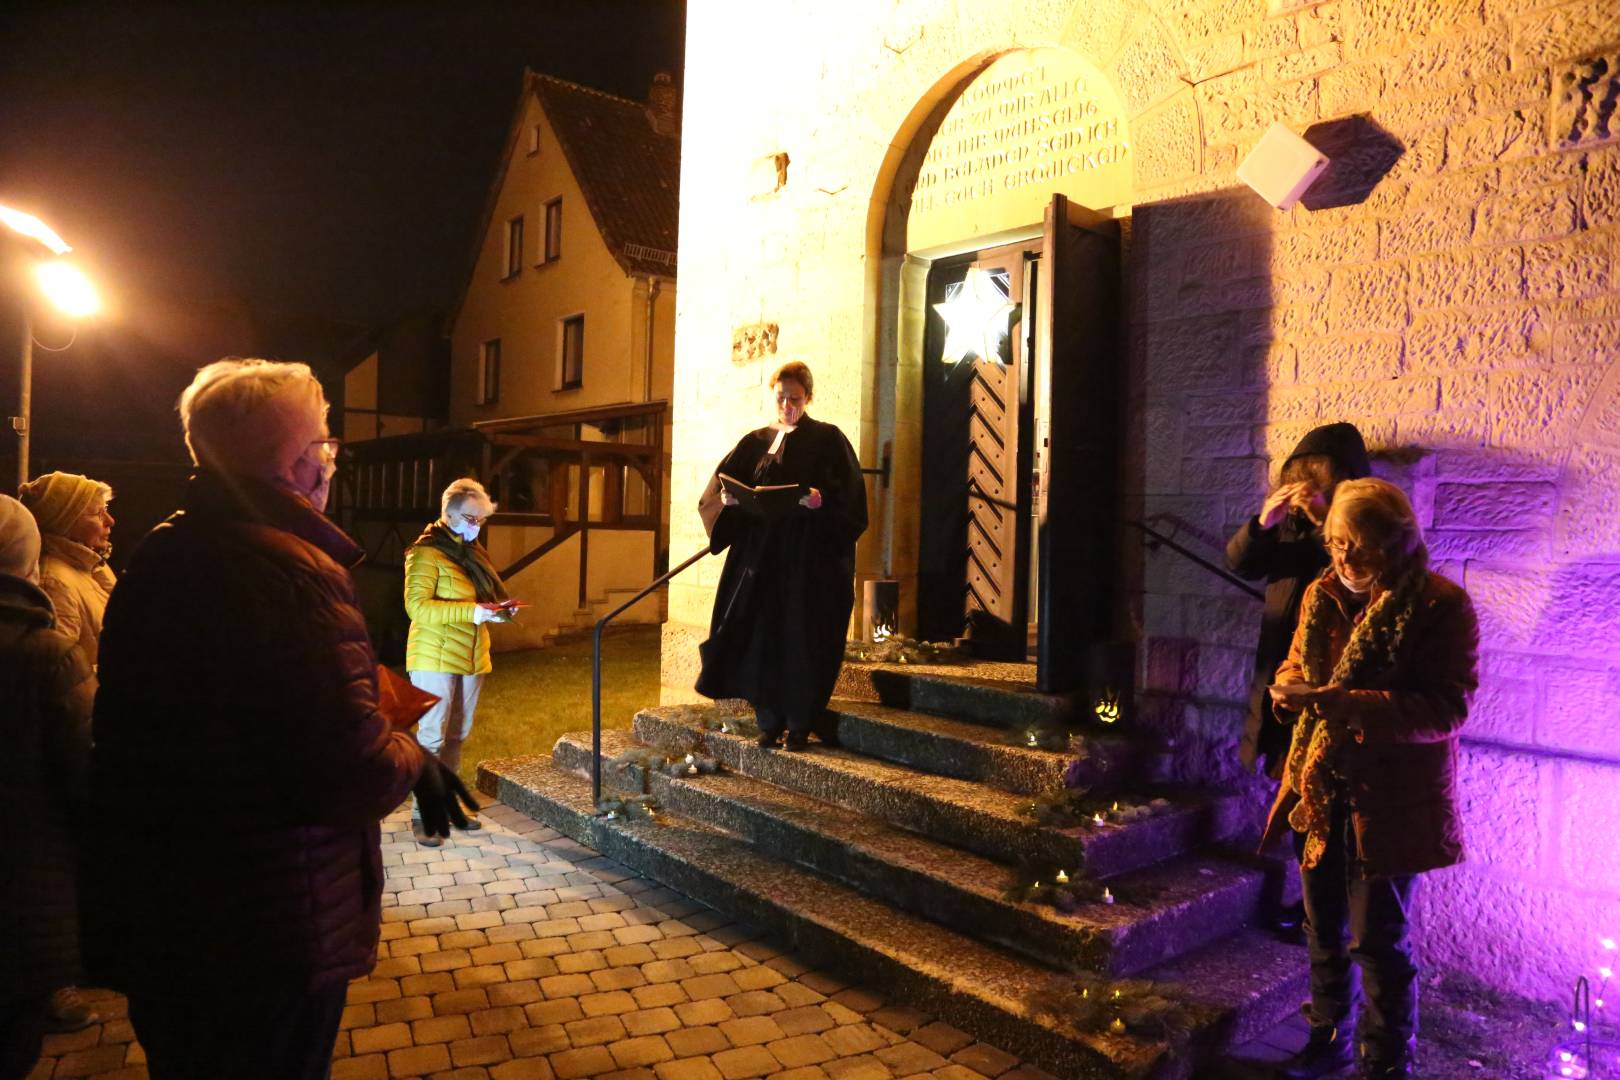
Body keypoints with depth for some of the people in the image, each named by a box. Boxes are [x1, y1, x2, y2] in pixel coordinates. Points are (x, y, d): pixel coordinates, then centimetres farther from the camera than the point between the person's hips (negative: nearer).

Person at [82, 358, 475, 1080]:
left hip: (145, 913, 8)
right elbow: (352, 773, -30)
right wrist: (415, 764, -8)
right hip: (270, 937, -7)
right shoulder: (294, 570, -25)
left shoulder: (154, 560, 1)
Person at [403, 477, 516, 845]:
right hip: (436, 658, -8)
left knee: (456, 735, 13)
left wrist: (496, 609, -1)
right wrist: (473, 612, -28)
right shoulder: (427, 552, -12)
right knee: (432, 737, -2)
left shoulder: (471, 551, 14)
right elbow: (417, 606, -21)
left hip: (472, 656, 8)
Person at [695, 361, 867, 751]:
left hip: (811, 558, -4)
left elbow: (850, 497, -5)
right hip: (761, 555, 4)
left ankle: (801, 725, 9)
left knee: (803, 639, -1)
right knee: (762, 635, 1)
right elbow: (721, 489, 12)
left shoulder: (828, 440, 1)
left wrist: (821, 501, -23)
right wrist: (728, 499, -10)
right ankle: (770, 721, 12)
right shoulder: (755, 442, 13)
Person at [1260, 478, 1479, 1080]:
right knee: (1323, 928, 18)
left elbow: (1447, 709, -19)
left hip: (1390, 801, -6)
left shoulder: (1441, 606, -14)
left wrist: (1344, 704, -30)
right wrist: (1290, 689, -9)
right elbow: (1297, 665, 16)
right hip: (1321, 792, 6)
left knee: (1379, 941, 5)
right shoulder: (1323, 595, 4)